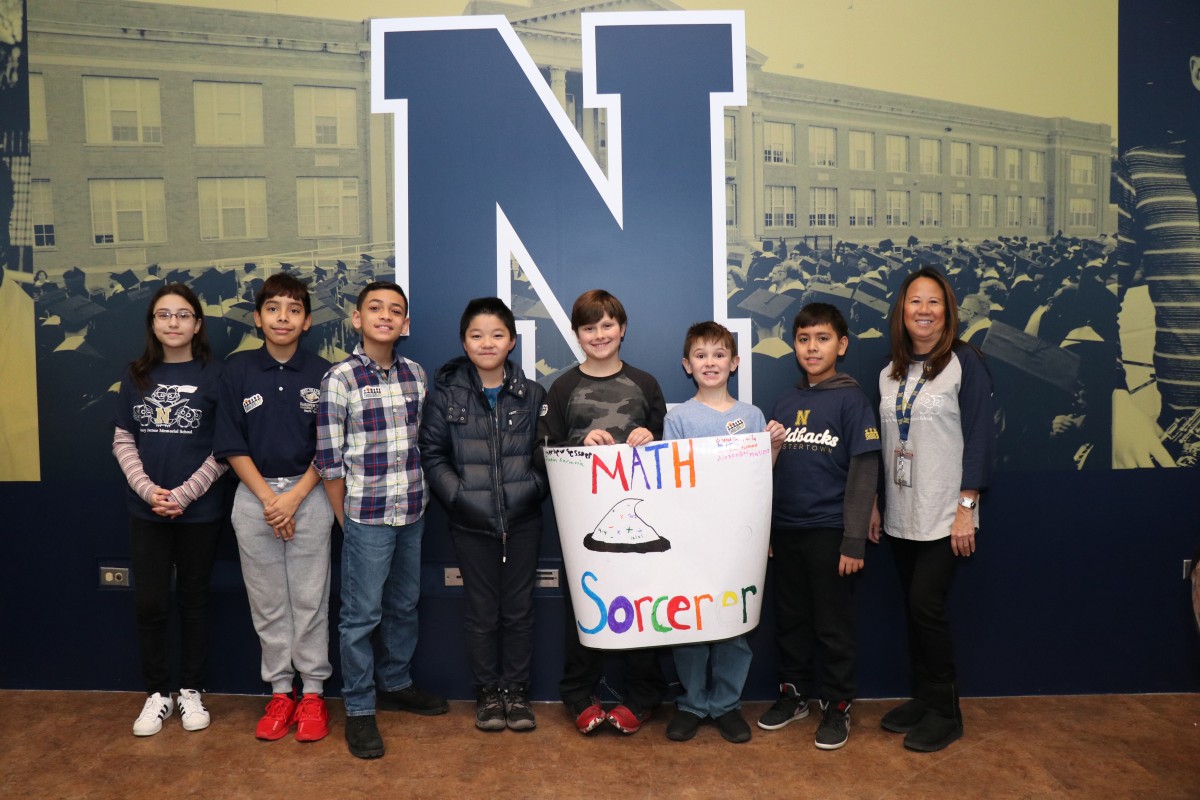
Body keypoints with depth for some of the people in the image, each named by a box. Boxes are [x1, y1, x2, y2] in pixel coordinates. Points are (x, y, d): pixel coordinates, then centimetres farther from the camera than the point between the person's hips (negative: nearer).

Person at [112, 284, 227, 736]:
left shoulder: (214, 376, -5)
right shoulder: (136, 377, 5)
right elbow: (122, 441, 5)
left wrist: (185, 494, -14)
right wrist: (149, 490, -9)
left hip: (200, 511, -2)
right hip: (146, 510, 3)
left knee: (193, 600, 10)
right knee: (149, 603, 6)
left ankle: (191, 691, 24)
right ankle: (156, 693, 23)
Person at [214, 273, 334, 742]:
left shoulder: (322, 374, -3)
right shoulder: (237, 370, 1)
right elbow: (231, 446, 0)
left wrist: (294, 498, -11)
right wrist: (268, 498, -8)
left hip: (308, 496, -1)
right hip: (254, 496, 1)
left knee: (310, 599, 5)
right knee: (266, 602, 9)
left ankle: (312, 693, 18)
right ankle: (280, 692, 23)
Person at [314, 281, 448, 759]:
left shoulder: (415, 374, 6)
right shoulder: (340, 378, -9)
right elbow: (329, 459, -8)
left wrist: (417, 499, 10)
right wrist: (345, 521, -4)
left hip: (412, 513, 5)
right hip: (366, 516, -5)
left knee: (404, 606, 18)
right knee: (362, 615, 4)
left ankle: (395, 685, 36)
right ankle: (359, 709, 18)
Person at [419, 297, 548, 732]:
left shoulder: (532, 395, 3)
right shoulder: (446, 394, -1)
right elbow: (432, 456, -1)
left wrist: (536, 488, -8)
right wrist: (458, 496, -11)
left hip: (522, 520, 1)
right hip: (472, 524, -1)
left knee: (519, 609, 9)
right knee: (482, 611, 10)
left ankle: (516, 690, 26)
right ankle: (488, 692, 27)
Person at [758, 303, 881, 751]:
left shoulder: (851, 399, -6)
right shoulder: (785, 402, 9)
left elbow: (864, 473, -10)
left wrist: (854, 541, -13)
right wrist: (764, 529, 10)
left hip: (829, 530, -5)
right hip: (785, 529, 5)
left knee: (833, 624, 7)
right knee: (790, 618, 15)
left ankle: (837, 705, 23)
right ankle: (794, 693, 31)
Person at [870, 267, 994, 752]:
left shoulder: (964, 362, -7)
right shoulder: (890, 373, 10)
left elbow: (978, 436, -9)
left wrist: (967, 507, -13)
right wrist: (874, 504, 11)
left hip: (944, 516, -5)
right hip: (900, 516, 5)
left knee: (925, 603, -7)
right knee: (915, 608, 11)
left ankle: (945, 713, 10)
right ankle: (922, 699, 25)